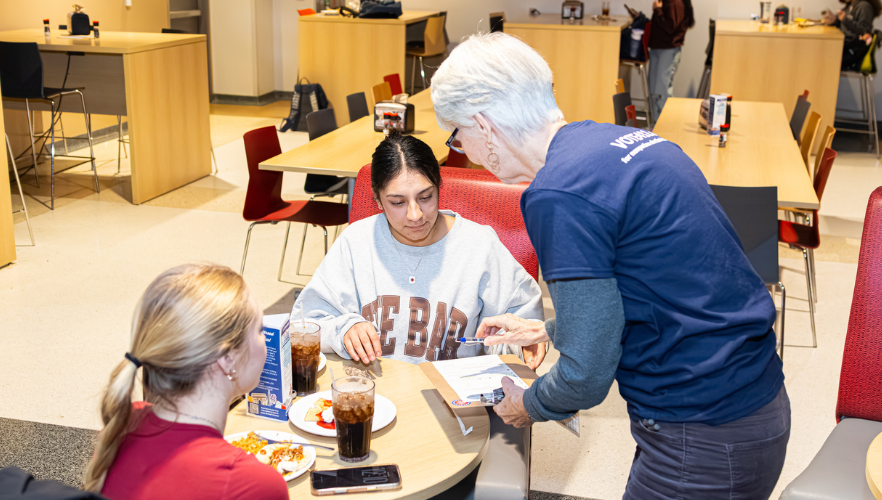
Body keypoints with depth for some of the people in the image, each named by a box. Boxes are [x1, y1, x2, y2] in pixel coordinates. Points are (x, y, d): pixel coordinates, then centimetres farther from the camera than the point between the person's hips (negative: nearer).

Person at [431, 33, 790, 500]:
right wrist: (546, 330, 29)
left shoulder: (559, 195, -23)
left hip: (702, 440, -8)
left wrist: (525, 406, 3)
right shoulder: (621, 139, 6)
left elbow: (587, 375, -18)